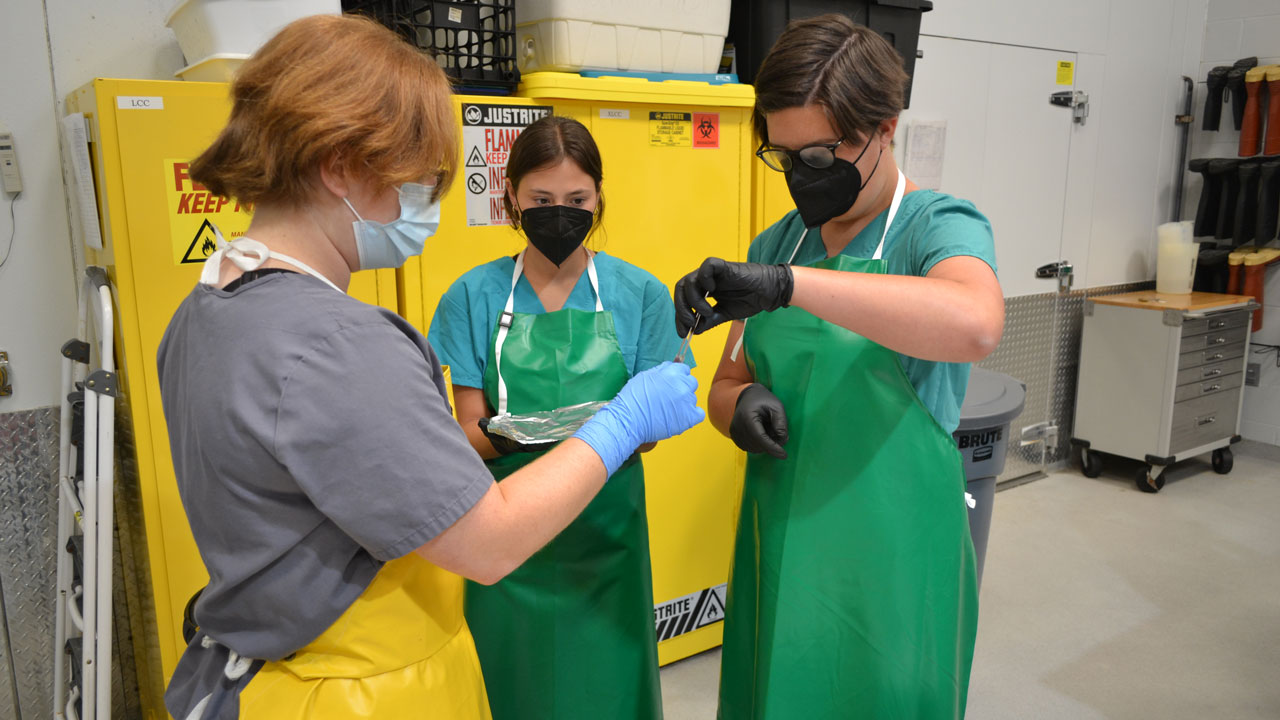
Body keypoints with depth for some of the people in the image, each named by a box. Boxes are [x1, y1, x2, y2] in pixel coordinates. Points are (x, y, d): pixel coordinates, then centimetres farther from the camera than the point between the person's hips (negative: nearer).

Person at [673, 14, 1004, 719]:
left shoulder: (938, 226, -8)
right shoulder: (776, 244, 7)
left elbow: (976, 323, -32)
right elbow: (727, 385, 12)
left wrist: (786, 284, -37)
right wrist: (743, 404, -11)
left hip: (888, 565, -5)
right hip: (780, 552, 5)